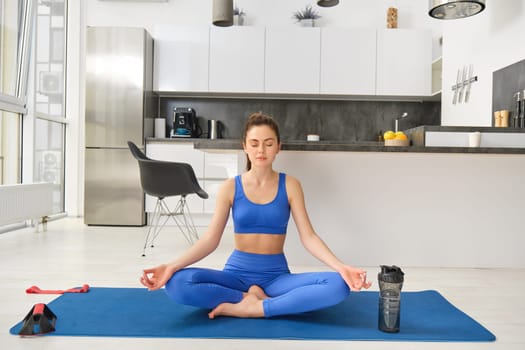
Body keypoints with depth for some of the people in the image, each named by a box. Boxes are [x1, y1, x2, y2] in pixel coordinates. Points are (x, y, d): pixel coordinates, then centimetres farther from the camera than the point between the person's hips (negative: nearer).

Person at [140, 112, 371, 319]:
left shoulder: (289, 185, 0)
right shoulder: (230, 187, 0)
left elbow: (308, 237, -5)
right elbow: (211, 239, -5)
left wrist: (341, 267, -22)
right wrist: (172, 266, -21)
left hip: (276, 276, 1)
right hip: (237, 273, 0)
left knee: (338, 285, -28)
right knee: (177, 284, -29)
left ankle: (251, 308, -24)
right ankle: (251, 297, -16)